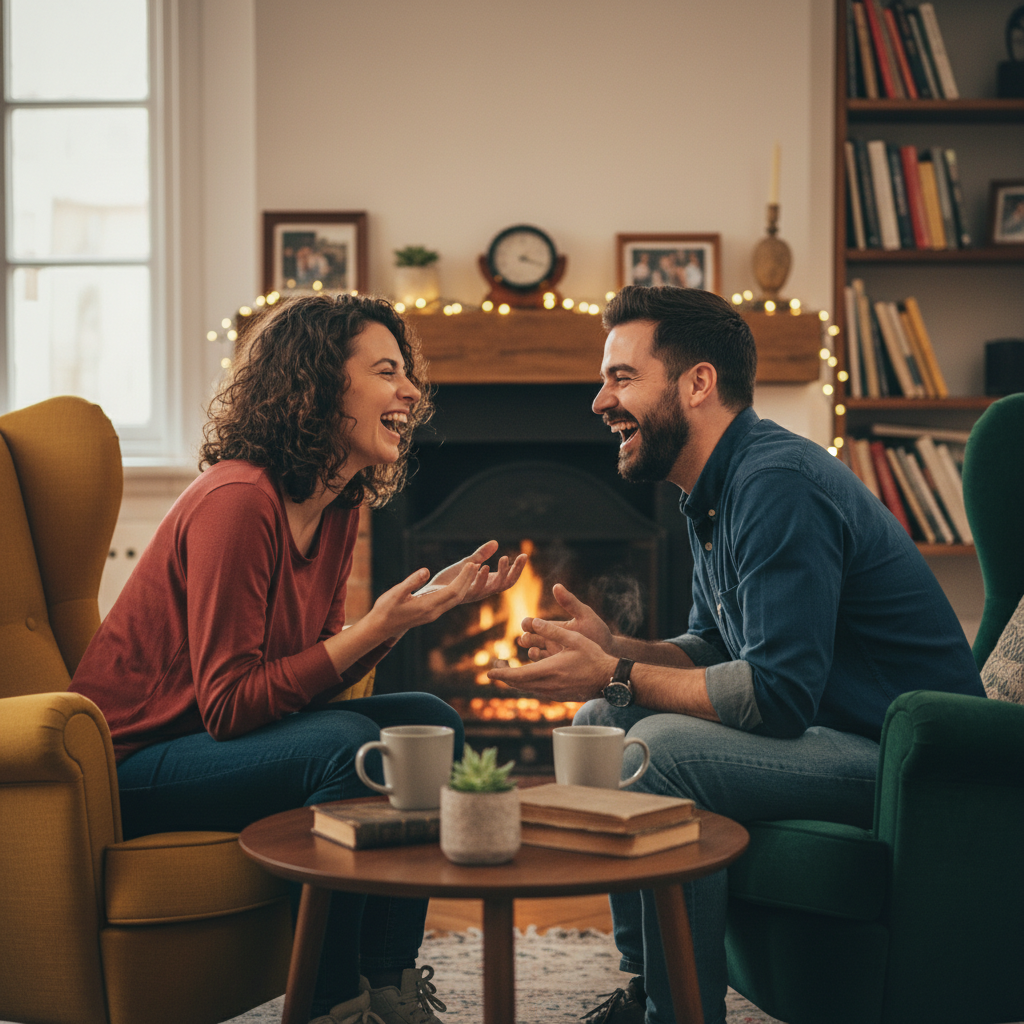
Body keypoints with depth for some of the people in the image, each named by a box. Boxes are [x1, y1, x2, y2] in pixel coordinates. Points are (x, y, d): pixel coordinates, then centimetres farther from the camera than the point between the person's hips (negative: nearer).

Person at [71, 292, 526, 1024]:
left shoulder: (338, 508, 4)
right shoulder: (237, 500, -23)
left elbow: (314, 680, 2)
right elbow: (228, 705, -25)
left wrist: (425, 604, -7)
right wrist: (376, 627, -27)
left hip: (215, 738, 9)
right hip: (131, 766, -9)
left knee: (430, 722, -2)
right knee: (348, 745, -29)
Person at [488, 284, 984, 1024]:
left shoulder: (778, 485, -22)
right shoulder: (716, 492, 11)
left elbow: (778, 694, -27)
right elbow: (714, 650, 17)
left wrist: (616, 677, -21)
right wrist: (613, 650, -2)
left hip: (907, 759, -11)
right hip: (833, 730, 11)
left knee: (661, 748, -28)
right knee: (600, 722, 10)